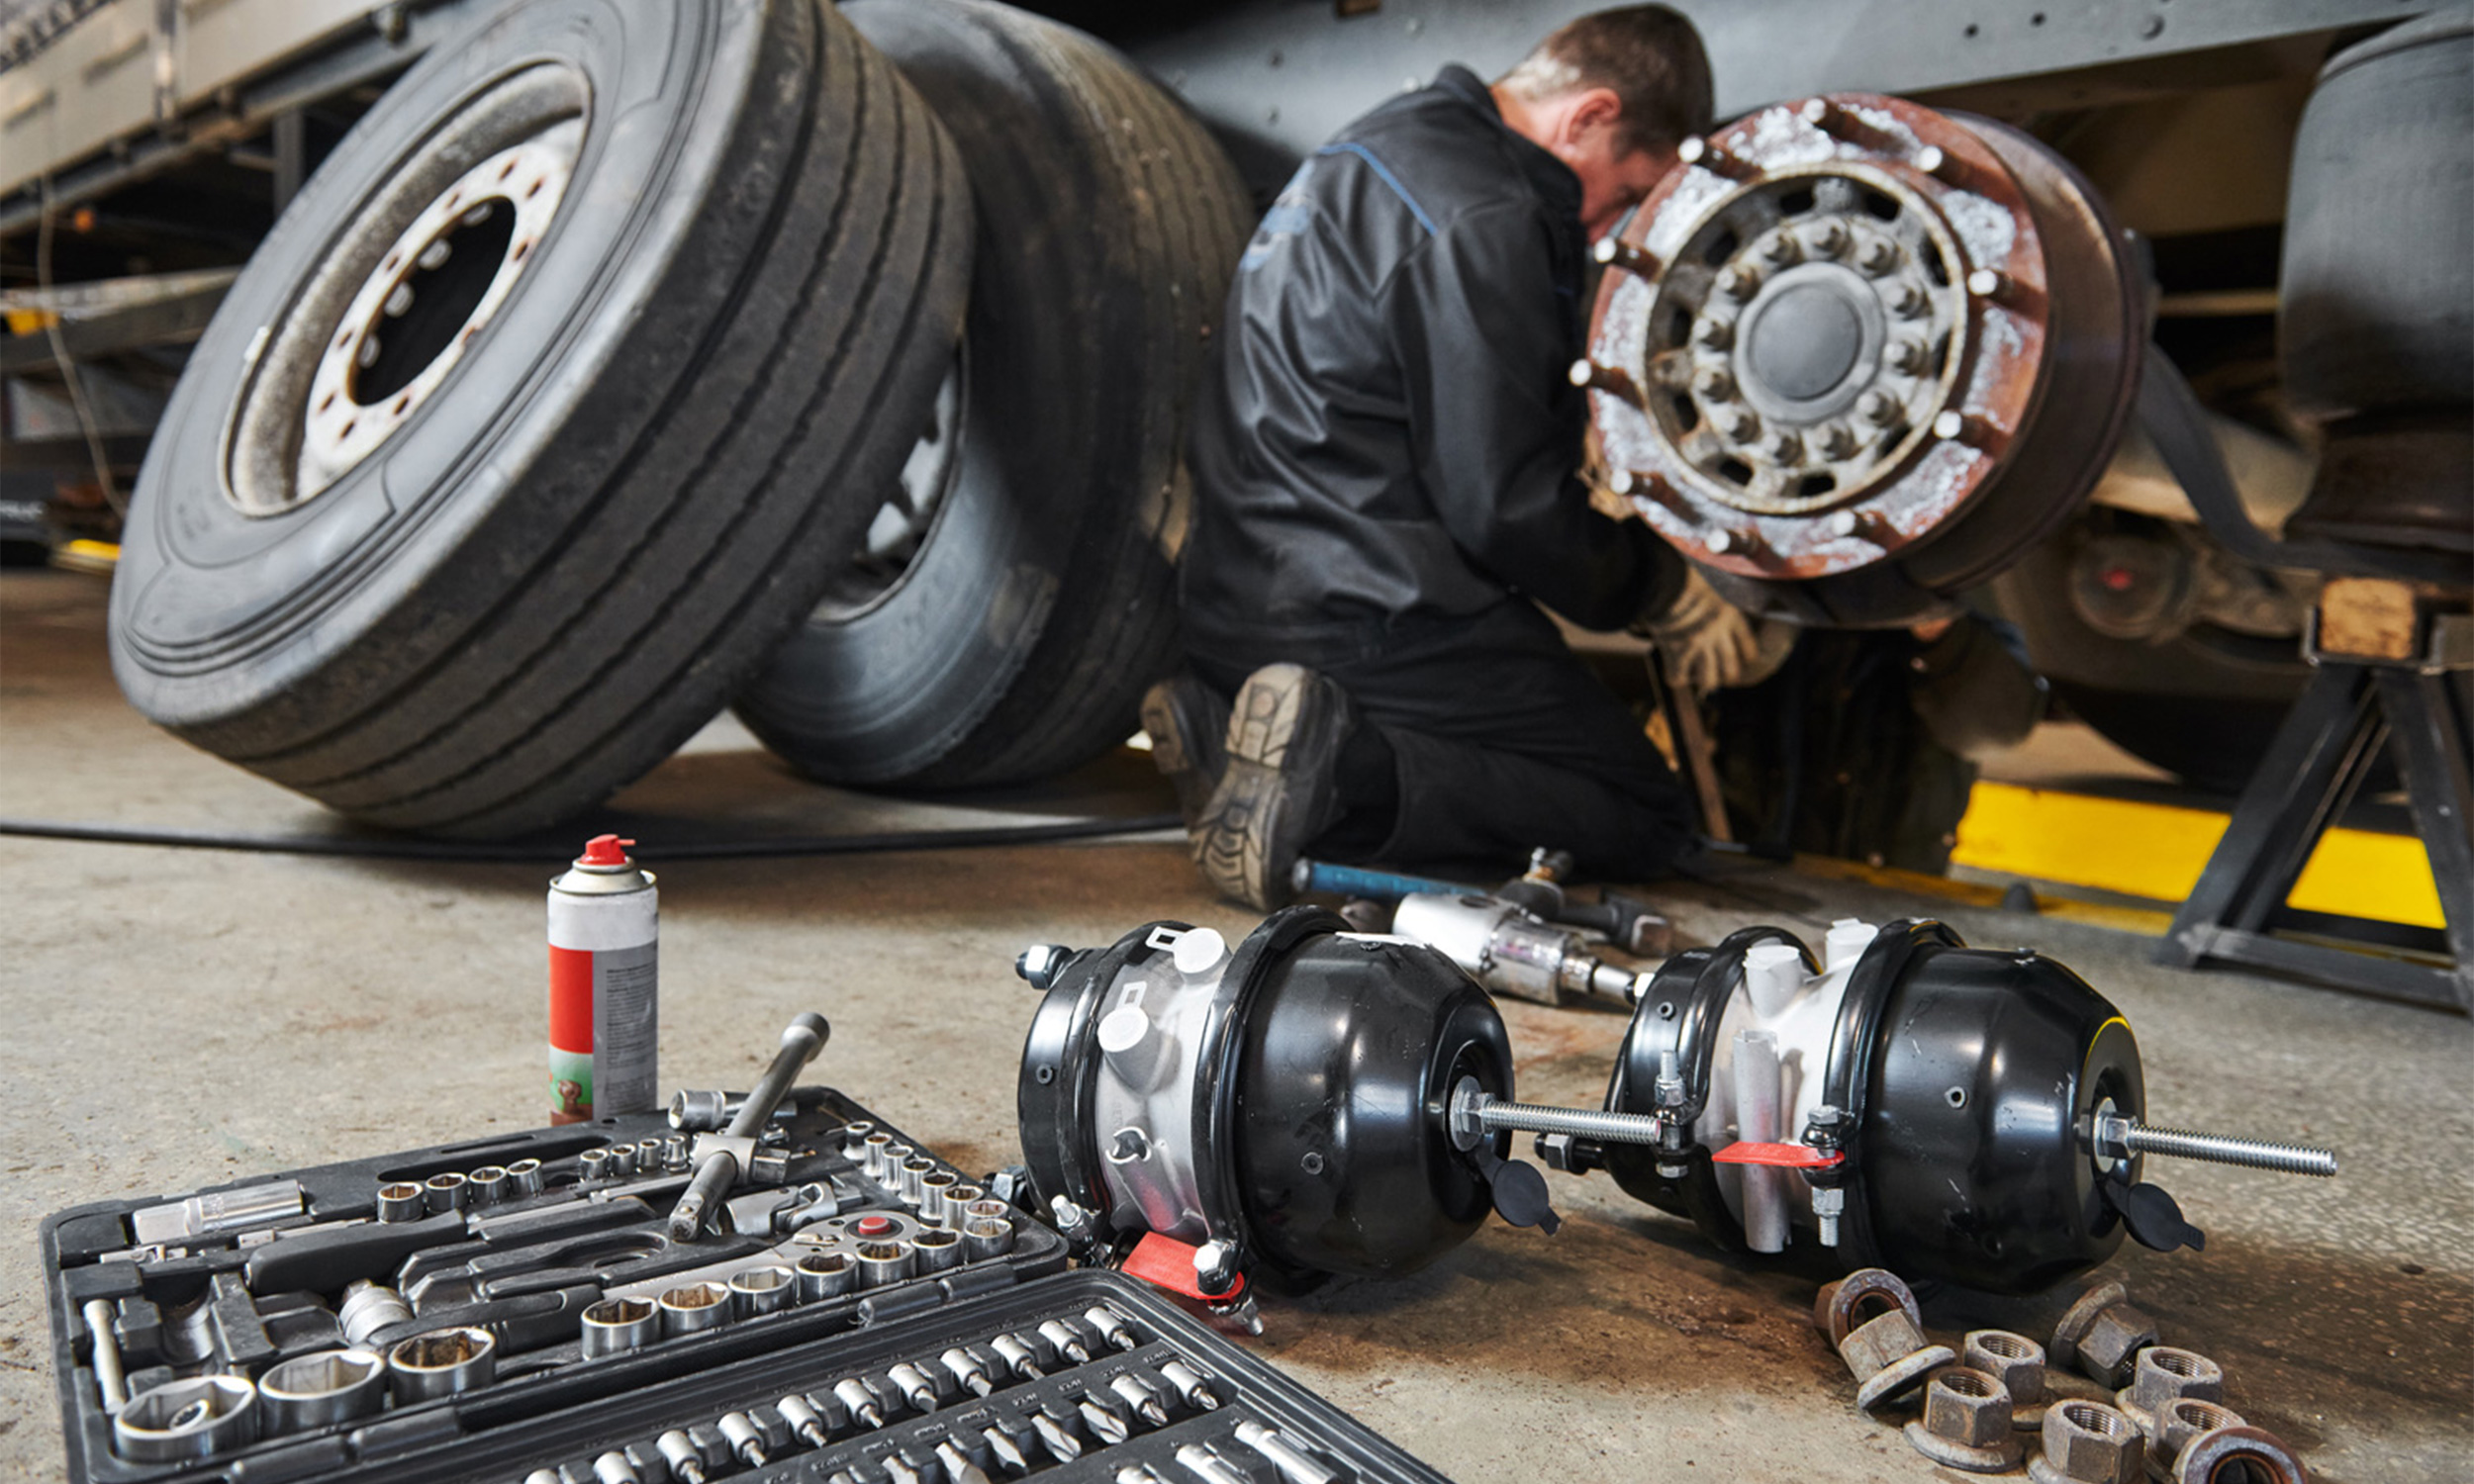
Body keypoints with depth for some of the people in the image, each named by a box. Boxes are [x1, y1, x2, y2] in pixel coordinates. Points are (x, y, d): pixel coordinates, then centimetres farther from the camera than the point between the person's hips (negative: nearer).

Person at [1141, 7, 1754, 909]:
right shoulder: (1478, 219, -15)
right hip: (1371, 622, -10)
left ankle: (1227, 722, 3)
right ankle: (1344, 775, -20)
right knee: (1645, 820, 0)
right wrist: (1669, 594, -1)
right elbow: (1505, 505, -17)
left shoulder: (1387, 149, 17)